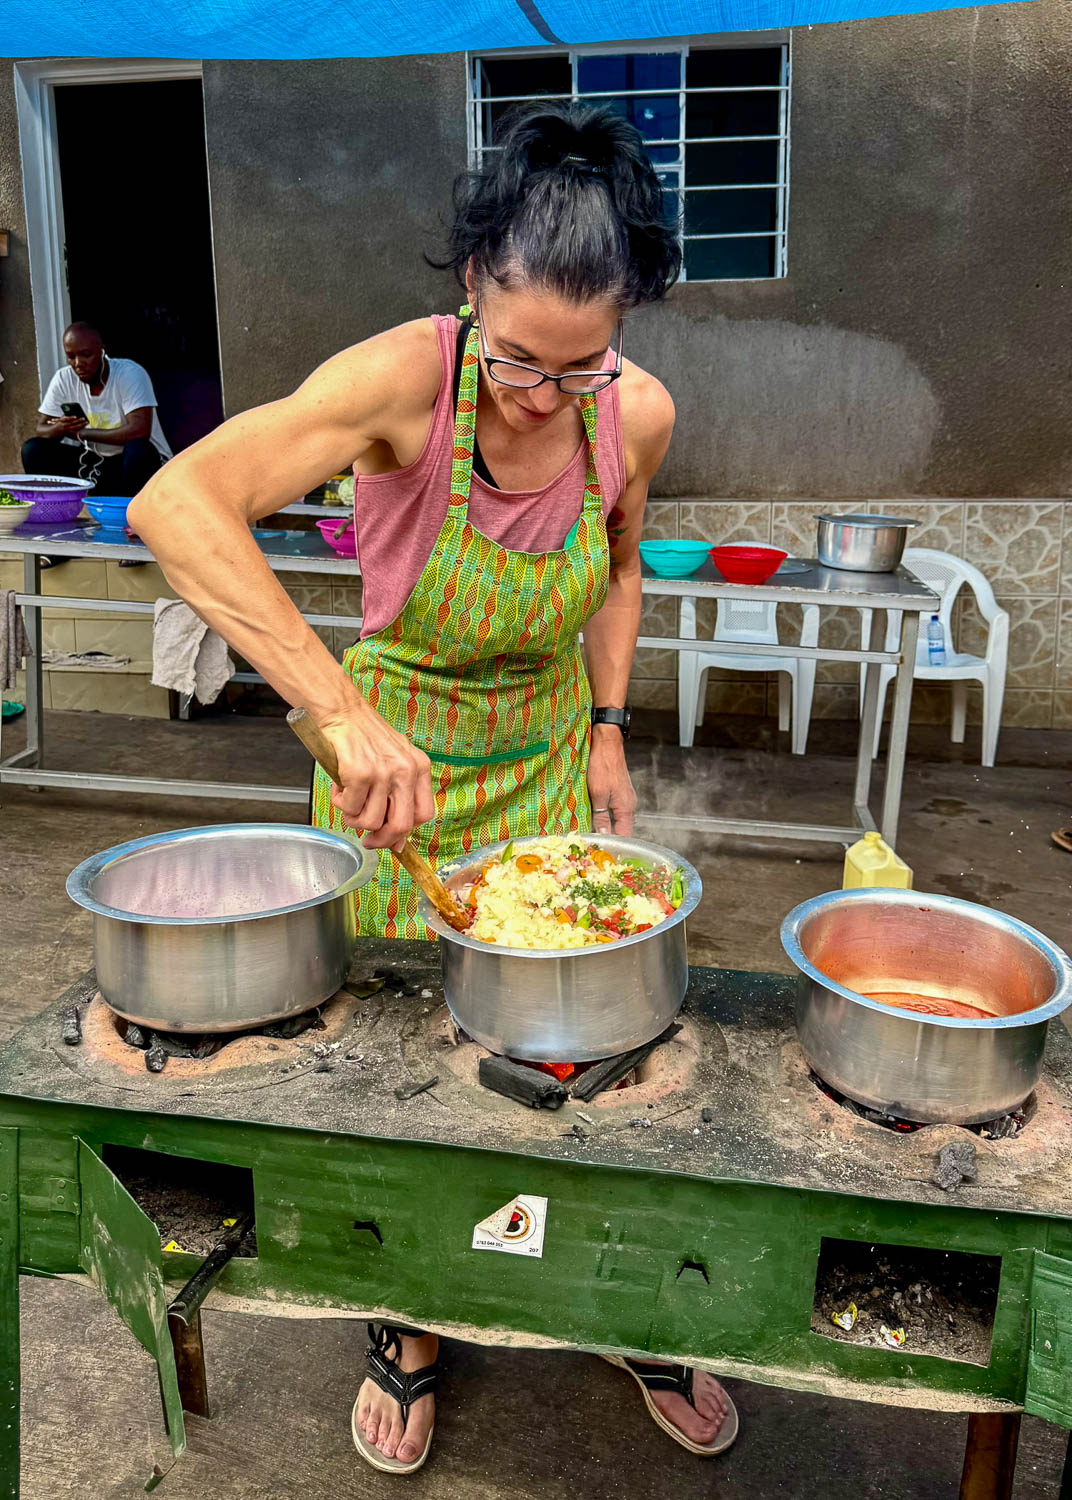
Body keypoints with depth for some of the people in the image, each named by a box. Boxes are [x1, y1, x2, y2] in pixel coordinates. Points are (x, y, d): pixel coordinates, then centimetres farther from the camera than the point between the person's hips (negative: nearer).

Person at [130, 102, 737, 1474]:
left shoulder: (640, 413, -13)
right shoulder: (405, 378, -26)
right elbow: (174, 504, -40)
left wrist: (607, 728, 2)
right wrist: (342, 710, -48)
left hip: (550, 755, 3)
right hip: (396, 756, -2)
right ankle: (410, 1329, 41)